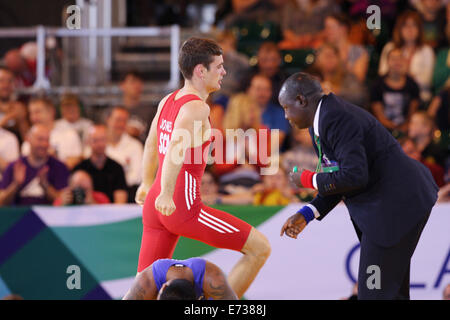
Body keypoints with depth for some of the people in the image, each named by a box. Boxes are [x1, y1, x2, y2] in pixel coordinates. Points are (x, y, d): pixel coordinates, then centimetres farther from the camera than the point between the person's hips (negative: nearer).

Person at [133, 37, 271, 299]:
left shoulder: (167, 101, 14)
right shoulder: (197, 107, -12)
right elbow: (176, 148, -28)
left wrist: (147, 184, 44)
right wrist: (166, 194, -38)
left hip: (153, 204, 9)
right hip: (183, 206, -9)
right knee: (260, 248, -2)